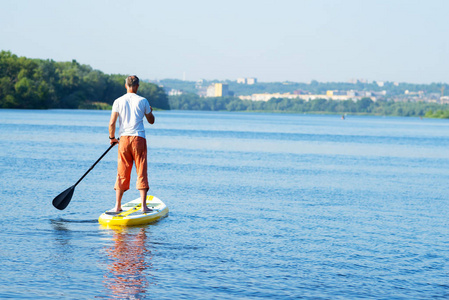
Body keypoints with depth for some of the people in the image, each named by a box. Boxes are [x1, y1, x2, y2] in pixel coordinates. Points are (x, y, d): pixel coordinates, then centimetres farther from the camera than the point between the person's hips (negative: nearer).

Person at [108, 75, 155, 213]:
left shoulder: (118, 101, 2)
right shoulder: (142, 101, 0)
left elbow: (112, 123, -5)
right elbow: (151, 121, 11)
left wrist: (112, 137, 12)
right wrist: (150, 111, 31)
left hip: (123, 139, 2)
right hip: (139, 138, -2)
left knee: (122, 174, 7)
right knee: (141, 172, 1)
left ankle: (117, 206, 8)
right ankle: (144, 206, -3)